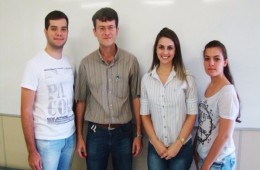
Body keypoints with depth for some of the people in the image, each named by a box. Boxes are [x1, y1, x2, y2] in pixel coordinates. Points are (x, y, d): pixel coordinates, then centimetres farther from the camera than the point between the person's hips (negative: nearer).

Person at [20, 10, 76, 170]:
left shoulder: (70, 64, 4)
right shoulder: (35, 64, -12)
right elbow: (26, 110, -12)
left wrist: (78, 134, 9)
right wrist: (32, 150, -13)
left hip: (70, 136, 5)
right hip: (46, 140, -5)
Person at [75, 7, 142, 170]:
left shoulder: (131, 61, -6)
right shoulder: (86, 63, -4)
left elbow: (136, 98, -1)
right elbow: (81, 101, 3)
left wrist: (138, 134, 0)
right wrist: (80, 136, 4)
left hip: (124, 132, 0)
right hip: (96, 132, 1)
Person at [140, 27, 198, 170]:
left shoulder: (187, 79, -6)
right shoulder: (146, 79, -1)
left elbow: (192, 115, -5)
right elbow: (145, 115, 1)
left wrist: (178, 144, -9)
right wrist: (156, 143, -6)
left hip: (182, 147, -1)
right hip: (155, 147, 1)